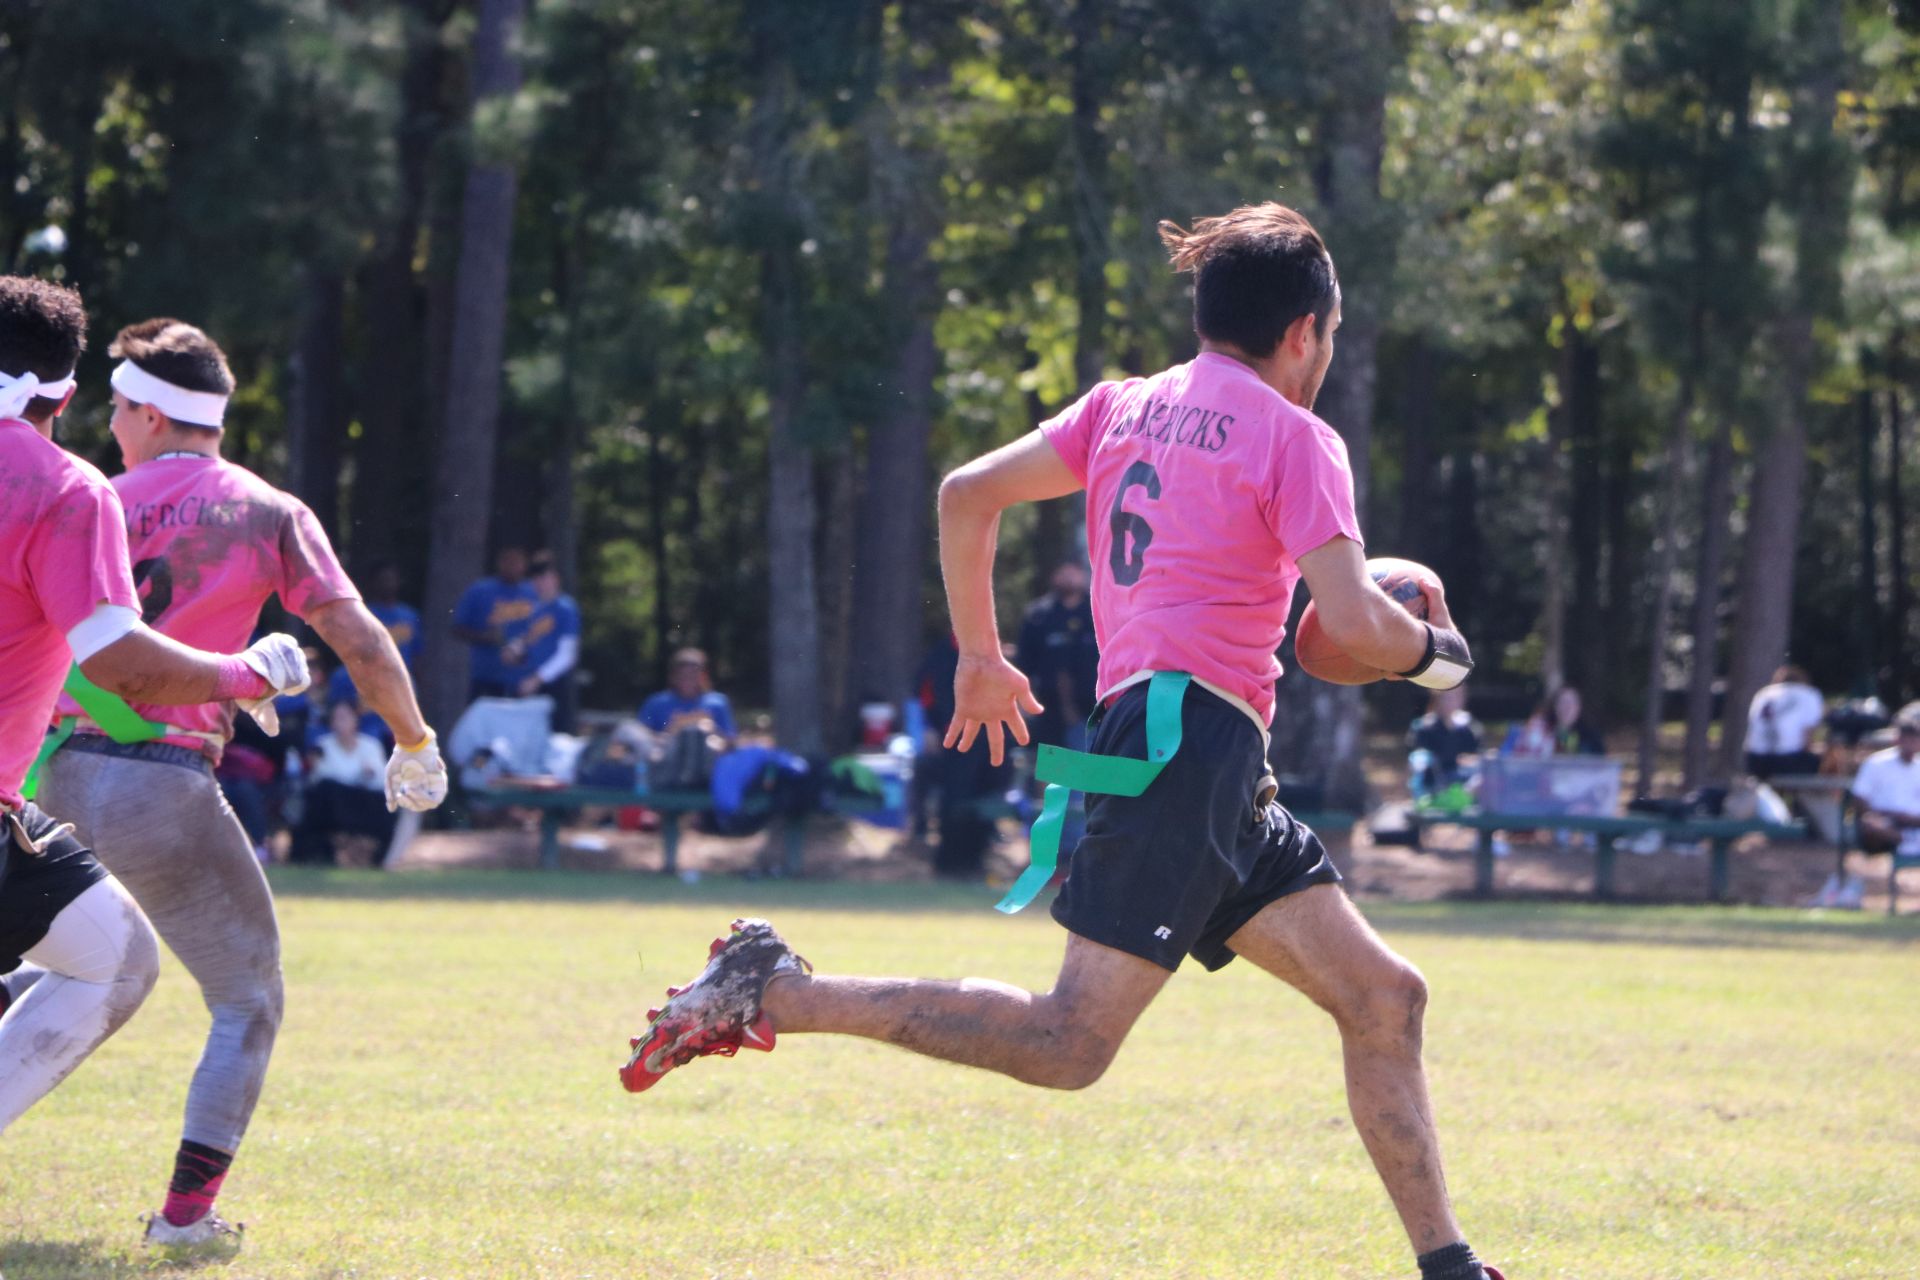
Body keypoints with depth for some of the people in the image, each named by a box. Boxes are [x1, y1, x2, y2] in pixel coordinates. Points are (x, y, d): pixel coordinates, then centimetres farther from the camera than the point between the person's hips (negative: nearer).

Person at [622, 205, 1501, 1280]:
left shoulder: (1124, 407, 19)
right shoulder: (1296, 438, -2)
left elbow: (968, 492, 14)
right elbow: (1353, 624, -13)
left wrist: (981, 655, 24)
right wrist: (1438, 650, 9)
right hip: (1187, 736, -9)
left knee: (1384, 999, 8)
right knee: (1070, 1045, -14)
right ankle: (776, 993, -14)